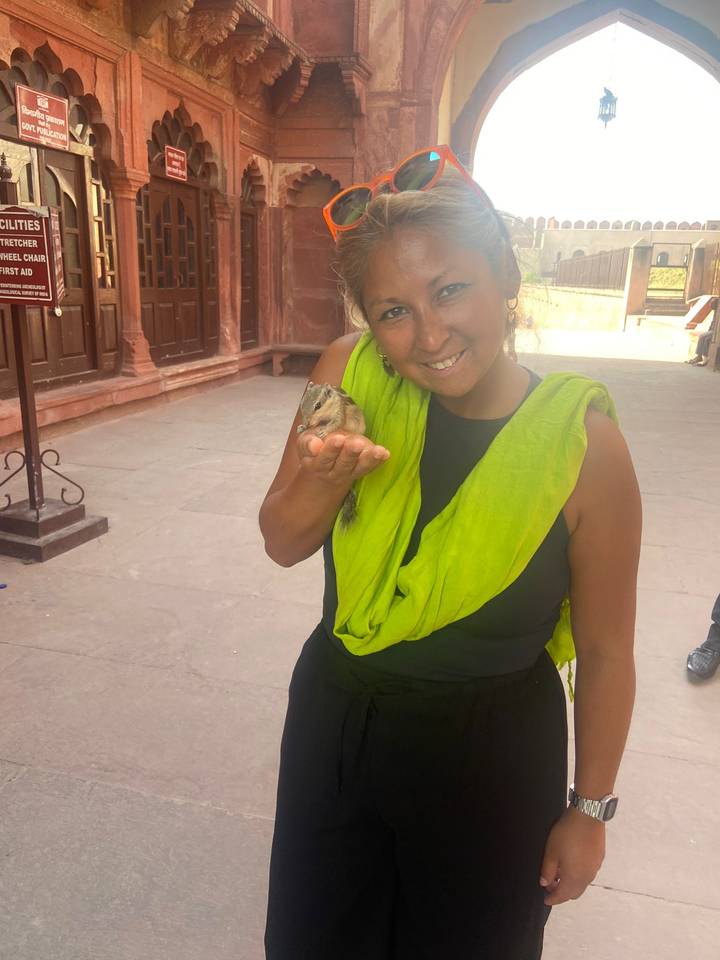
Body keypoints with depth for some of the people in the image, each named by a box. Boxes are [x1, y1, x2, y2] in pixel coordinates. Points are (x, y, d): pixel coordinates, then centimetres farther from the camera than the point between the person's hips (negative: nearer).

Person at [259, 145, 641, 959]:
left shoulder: (581, 444, -22)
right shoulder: (351, 375, -14)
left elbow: (605, 650, -11)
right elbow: (284, 544, -5)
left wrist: (589, 809, -1)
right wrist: (323, 479, -27)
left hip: (490, 753, -2)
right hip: (335, 719, 3)